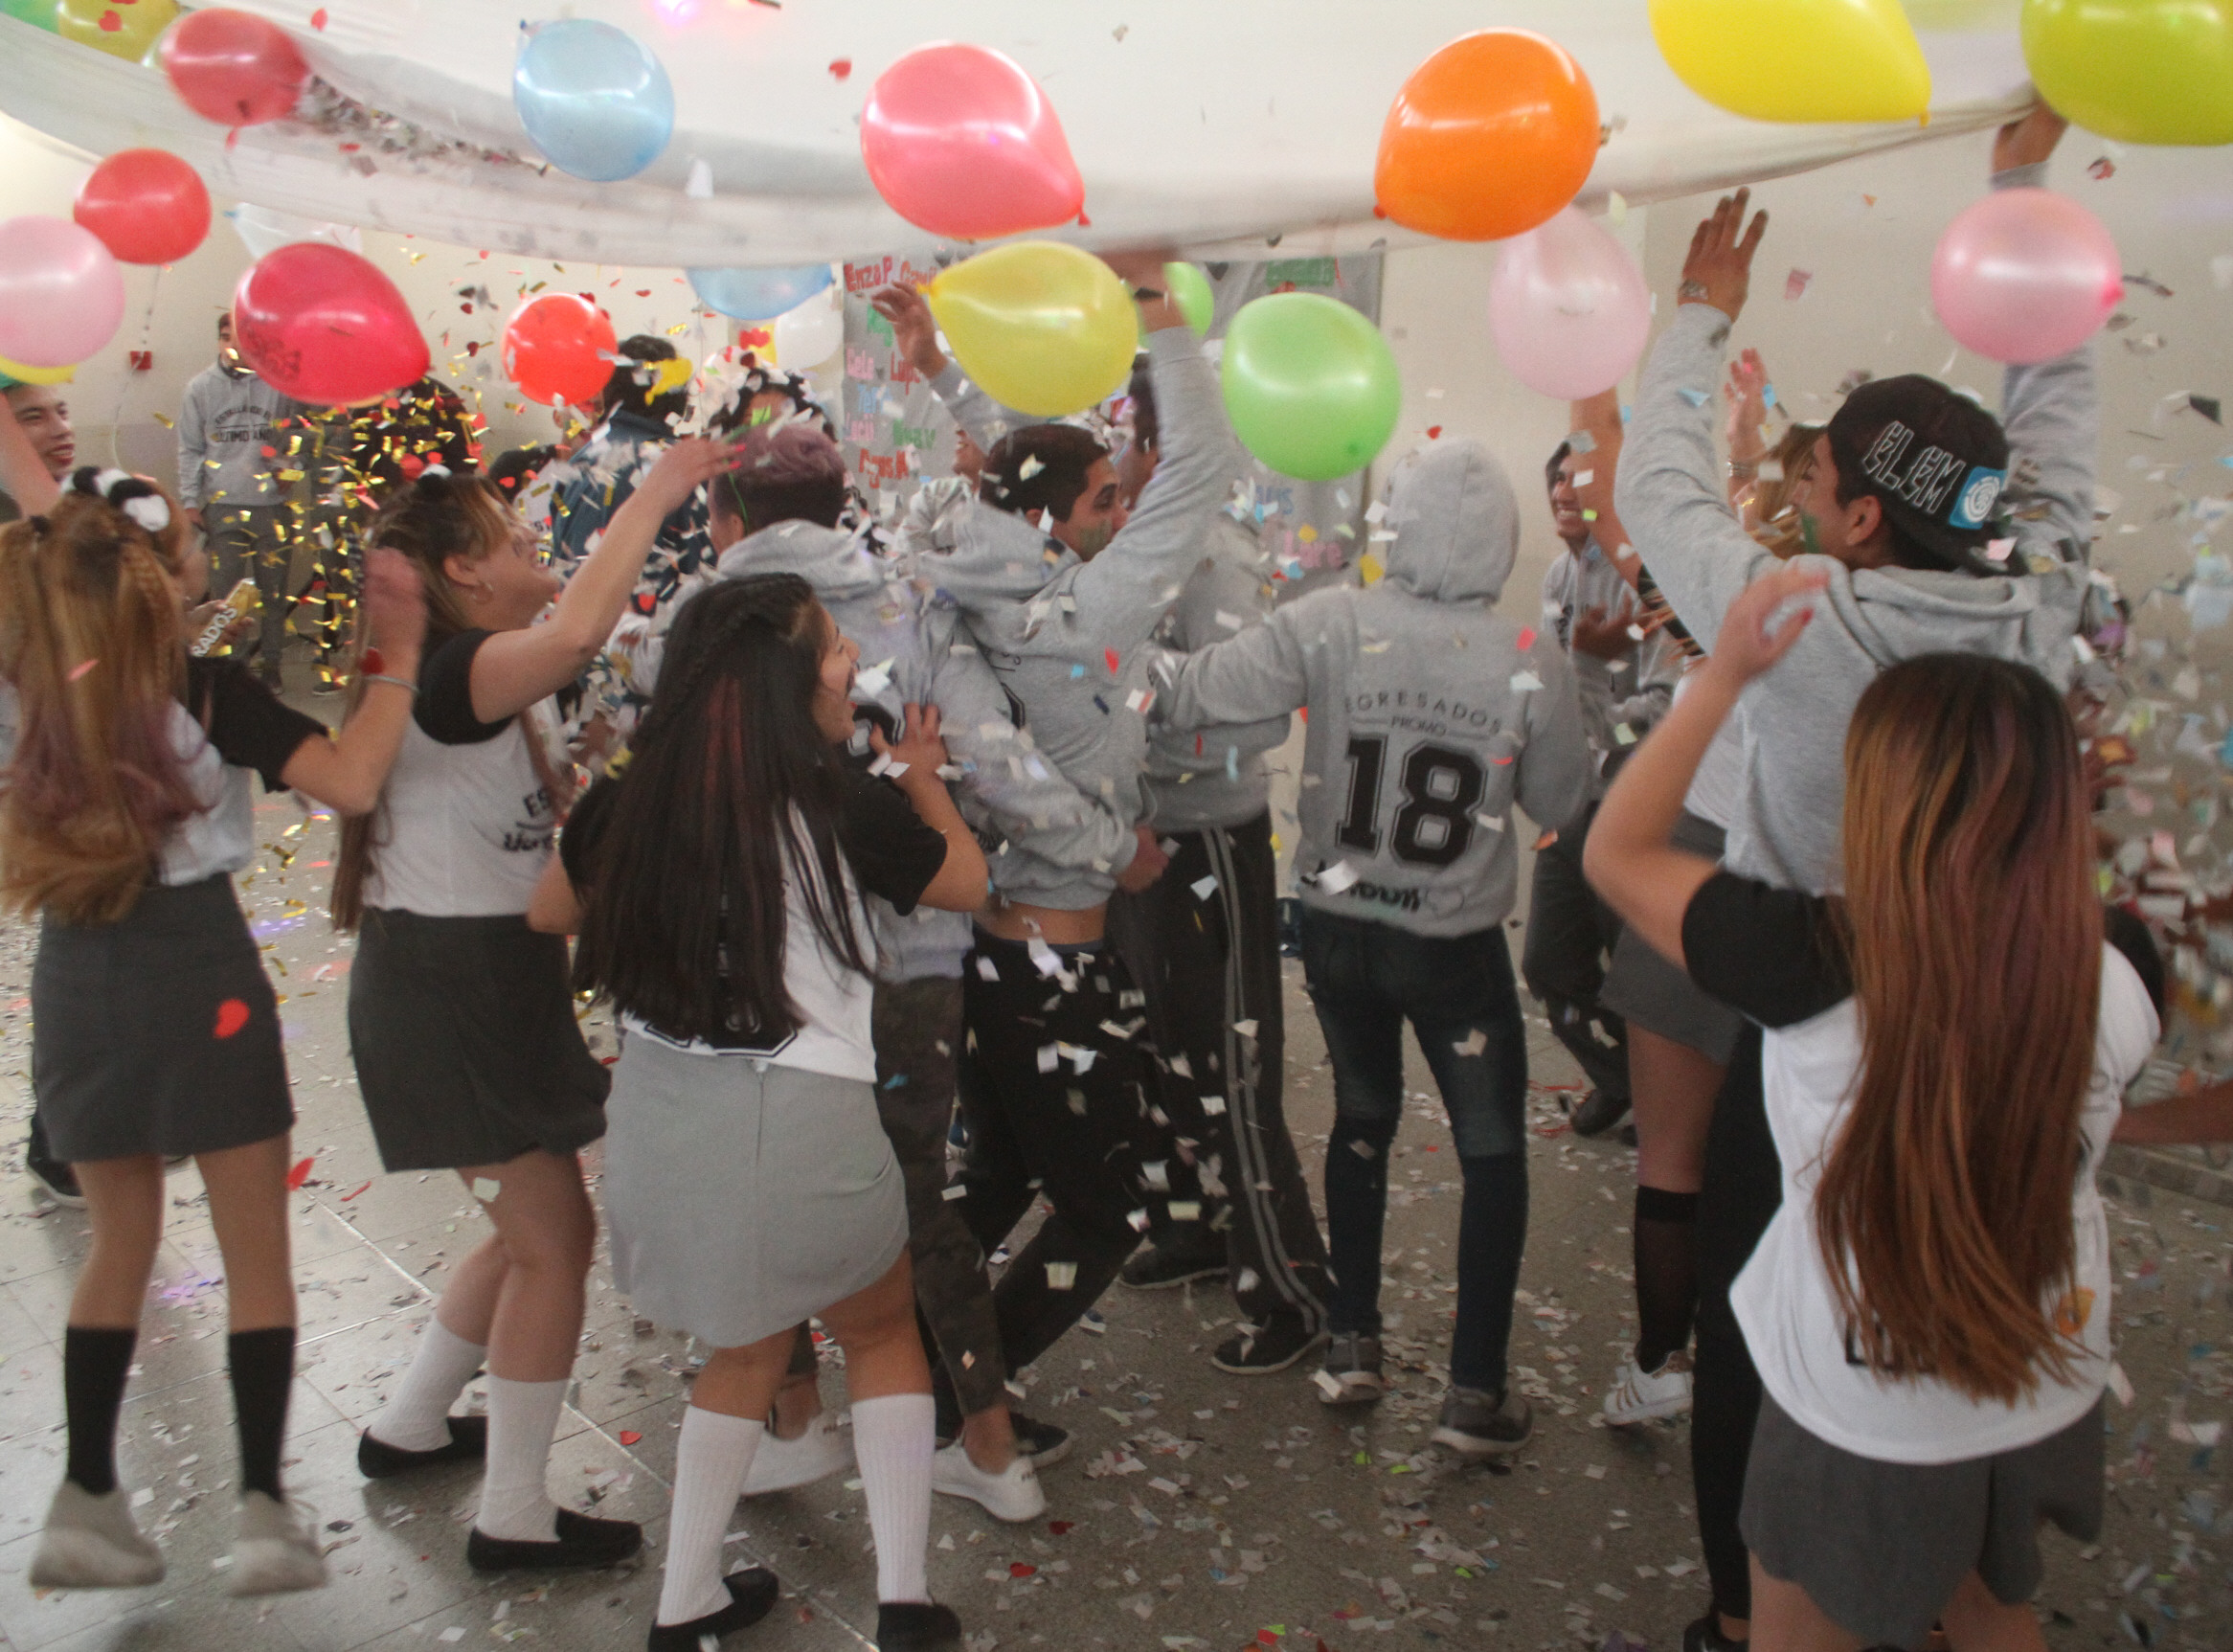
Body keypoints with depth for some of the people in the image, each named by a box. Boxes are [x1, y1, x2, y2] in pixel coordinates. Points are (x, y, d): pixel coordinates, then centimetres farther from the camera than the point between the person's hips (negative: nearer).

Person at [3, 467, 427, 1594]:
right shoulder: (207, 688, -14)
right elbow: (352, 783, -23)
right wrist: (400, 654, -15)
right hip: (195, 973, -5)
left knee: (120, 1244, 21)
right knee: (256, 1252, 6)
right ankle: (264, 1509, 6)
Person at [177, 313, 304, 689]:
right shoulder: (201, 387, 8)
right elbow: (190, 449, 11)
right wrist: (190, 500, 6)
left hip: (273, 504, -1)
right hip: (222, 507, 1)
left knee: (274, 591, 4)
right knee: (227, 591, -2)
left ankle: (270, 661, 15)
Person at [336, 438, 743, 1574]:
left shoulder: (466, 681, 13)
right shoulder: (447, 673, -20)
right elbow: (575, 634, -40)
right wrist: (654, 493, -32)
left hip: (486, 978, 10)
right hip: (452, 988, -10)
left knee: (535, 1231, 21)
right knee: (555, 1242, -2)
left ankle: (408, 1426, 37)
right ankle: (513, 1519, 10)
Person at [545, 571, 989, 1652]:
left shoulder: (630, 804, -2)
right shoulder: (845, 807, -12)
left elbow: (552, 911, 17)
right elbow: (968, 882, 7)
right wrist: (923, 779, 22)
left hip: (660, 1118, 4)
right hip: (799, 1122, -4)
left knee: (747, 1348, 28)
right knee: (881, 1331, 23)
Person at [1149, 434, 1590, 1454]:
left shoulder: (1329, 624, -13)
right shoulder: (1533, 664, -13)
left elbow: (1188, 694, -13)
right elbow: (1561, 805, 1)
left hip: (1338, 929, 2)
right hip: (1458, 944, -2)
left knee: (1362, 1119, 22)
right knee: (1493, 1151, 13)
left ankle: (1351, 1346, 31)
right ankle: (1475, 1391, 15)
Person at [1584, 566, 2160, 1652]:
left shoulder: (1819, 972, -34)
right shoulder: (2113, 988, -21)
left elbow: (1616, 851, -20)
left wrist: (1722, 675, -16)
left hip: (1864, 1428, -4)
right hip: (2050, 1395, 4)